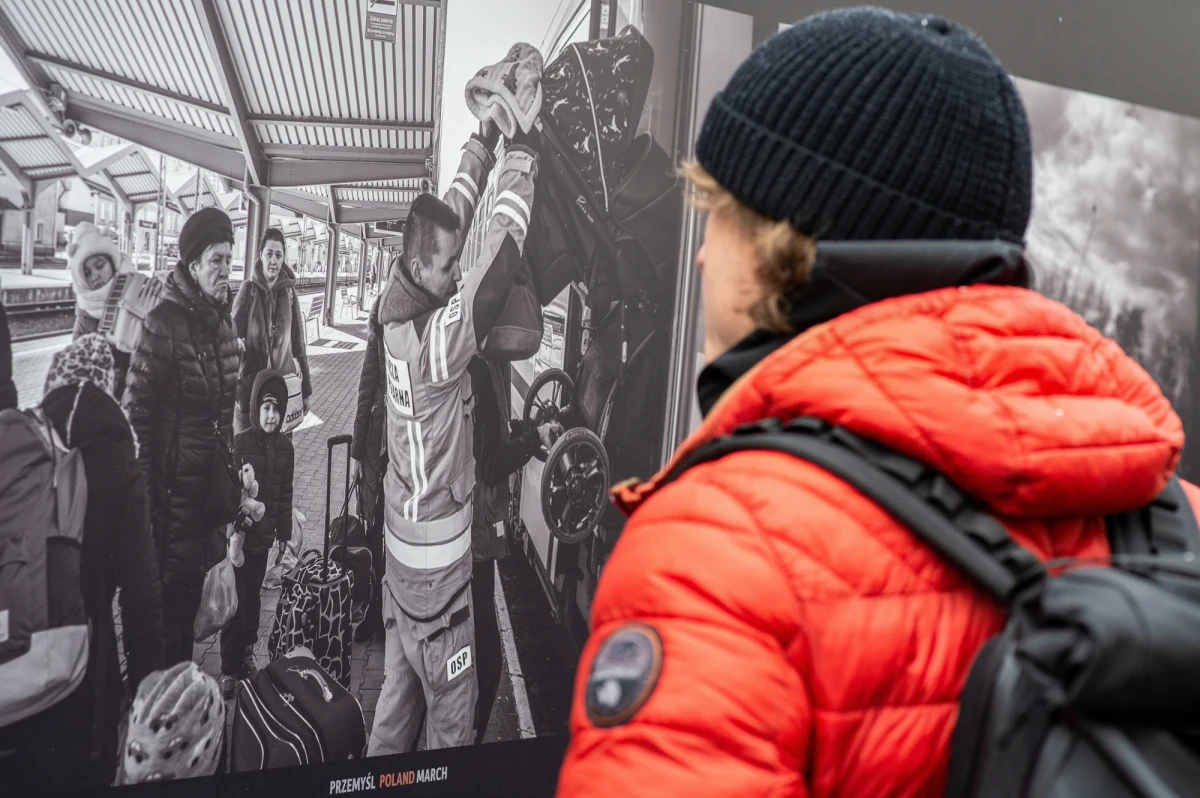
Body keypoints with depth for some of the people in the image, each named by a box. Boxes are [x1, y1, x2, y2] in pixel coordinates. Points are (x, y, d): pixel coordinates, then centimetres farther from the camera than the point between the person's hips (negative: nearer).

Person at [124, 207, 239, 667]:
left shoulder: (222, 318, 9)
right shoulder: (163, 323, -15)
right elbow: (137, 408, -14)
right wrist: (145, 484, -14)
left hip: (214, 474, 7)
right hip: (175, 478, -7)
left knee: (203, 576, 17)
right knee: (172, 582, 3)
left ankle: (183, 666, 34)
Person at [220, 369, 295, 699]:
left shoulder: (284, 447, 3)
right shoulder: (240, 443, -10)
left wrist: (284, 534, 11)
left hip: (264, 536, 4)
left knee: (253, 596, 14)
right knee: (235, 601, -1)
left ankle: (246, 652, 30)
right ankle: (229, 668, 9)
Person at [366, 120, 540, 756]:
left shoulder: (395, 306, -4)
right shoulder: (436, 339, -26)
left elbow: (448, 220, 4)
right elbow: (500, 260, -29)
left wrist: (482, 146, 6)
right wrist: (520, 159, -21)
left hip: (400, 549, 8)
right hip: (437, 565, -8)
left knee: (397, 697, 23)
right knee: (451, 727, 9)